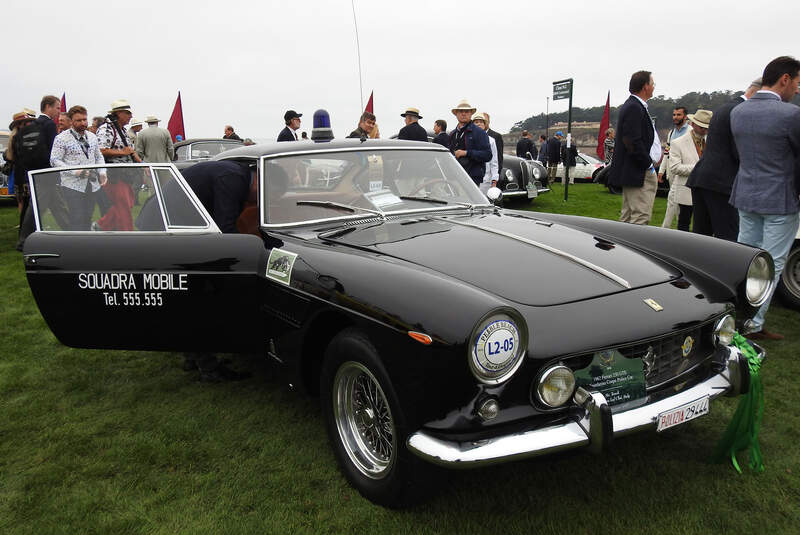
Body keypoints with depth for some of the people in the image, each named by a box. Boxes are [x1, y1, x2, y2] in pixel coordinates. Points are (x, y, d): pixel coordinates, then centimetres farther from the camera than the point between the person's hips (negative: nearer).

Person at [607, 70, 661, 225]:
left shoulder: (632, 106, 18)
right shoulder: (634, 108, -14)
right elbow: (633, 142, -21)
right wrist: (648, 164, -15)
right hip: (640, 173, -11)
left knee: (627, 218, 14)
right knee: (641, 218, -11)